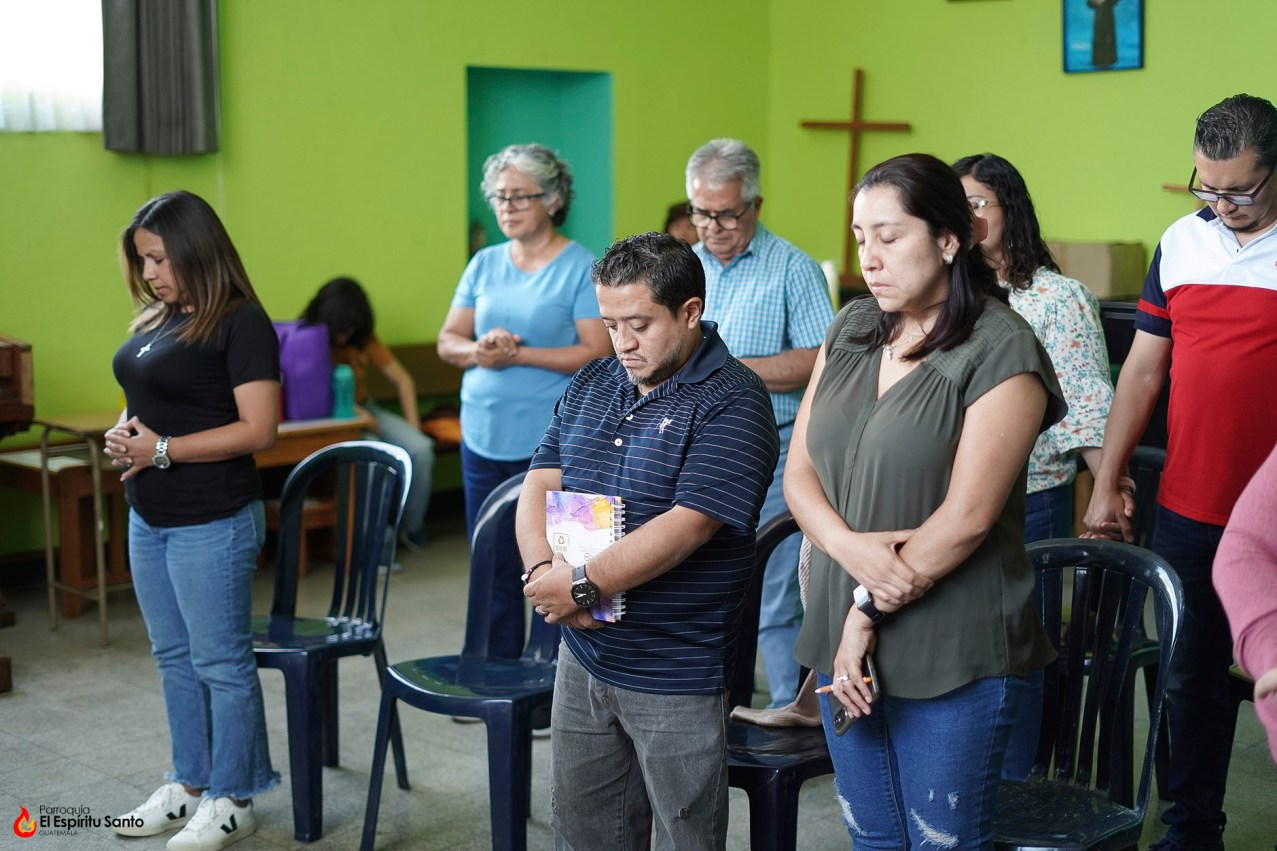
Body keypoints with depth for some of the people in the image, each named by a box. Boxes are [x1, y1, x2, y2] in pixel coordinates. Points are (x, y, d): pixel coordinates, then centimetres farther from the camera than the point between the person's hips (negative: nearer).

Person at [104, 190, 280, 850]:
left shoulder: (239, 323, -13)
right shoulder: (155, 320, 11)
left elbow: (258, 429, -18)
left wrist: (163, 449, -19)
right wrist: (122, 433, 1)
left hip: (211, 523, -9)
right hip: (148, 517, 9)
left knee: (221, 663, 2)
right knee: (174, 657, 17)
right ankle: (189, 785, 31)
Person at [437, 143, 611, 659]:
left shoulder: (580, 268, -5)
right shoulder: (484, 264, 12)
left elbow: (598, 353, -13)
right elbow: (448, 341, 12)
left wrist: (517, 354, -17)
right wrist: (480, 350, -11)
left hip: (550, 442, -5)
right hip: (483, 437, 6)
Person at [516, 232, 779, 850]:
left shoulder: (731, 402, -15)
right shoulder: (592, 385, 8)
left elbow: (688, 524, -24)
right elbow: (540, 485, 5)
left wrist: (582, 585, -23)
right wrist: (541, 568, -15)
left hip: (675, 677, -7)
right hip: (583, 655, 7)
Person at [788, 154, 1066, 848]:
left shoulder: (1001, 351, -11)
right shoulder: (851, 332, 9)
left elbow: (967, 516, -16)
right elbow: (798, 472, 5)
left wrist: (868, 612, -11)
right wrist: (849, 546, -15)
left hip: (953, 658, -6)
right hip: (845, 641, 6)